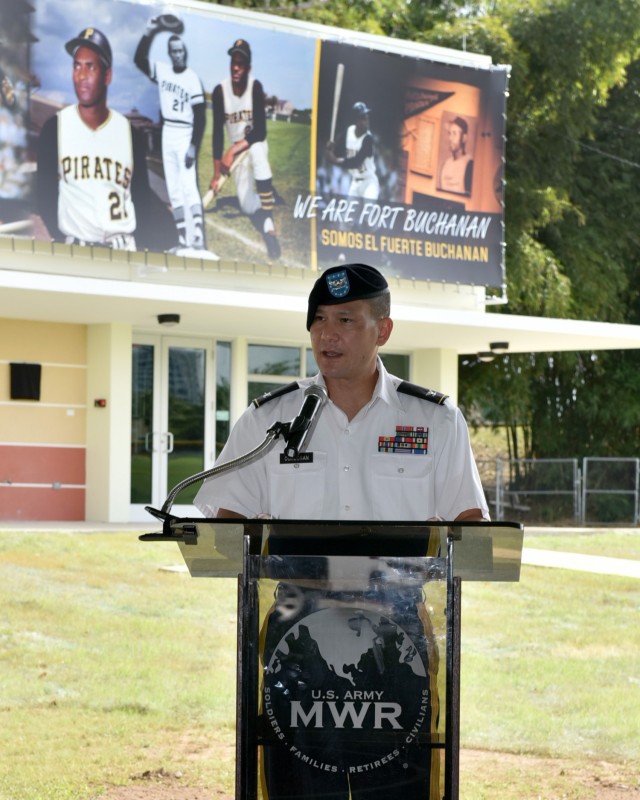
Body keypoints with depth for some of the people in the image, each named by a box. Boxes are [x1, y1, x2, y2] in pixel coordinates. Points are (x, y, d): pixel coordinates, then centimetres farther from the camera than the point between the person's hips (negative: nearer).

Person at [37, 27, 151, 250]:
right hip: (72, 247, -1)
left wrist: (128, 236, -3)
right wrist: (61, 240, -9)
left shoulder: (129, 133, 7)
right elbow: (45, 195, 3)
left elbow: (141, 196, 12)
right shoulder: (54, 128, 4)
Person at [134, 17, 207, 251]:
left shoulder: (192, 79, -11)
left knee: (189, 187, -16)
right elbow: (139, 59, 0)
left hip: (185, 135, -6)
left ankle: (198, 240, -22)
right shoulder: (161, 70, 5)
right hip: (167, 134, 6)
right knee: (174, 190, 7)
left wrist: (193, 147, -19)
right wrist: (149, 33, -12)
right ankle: (183, 240, 10)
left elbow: (200, 116, -13)